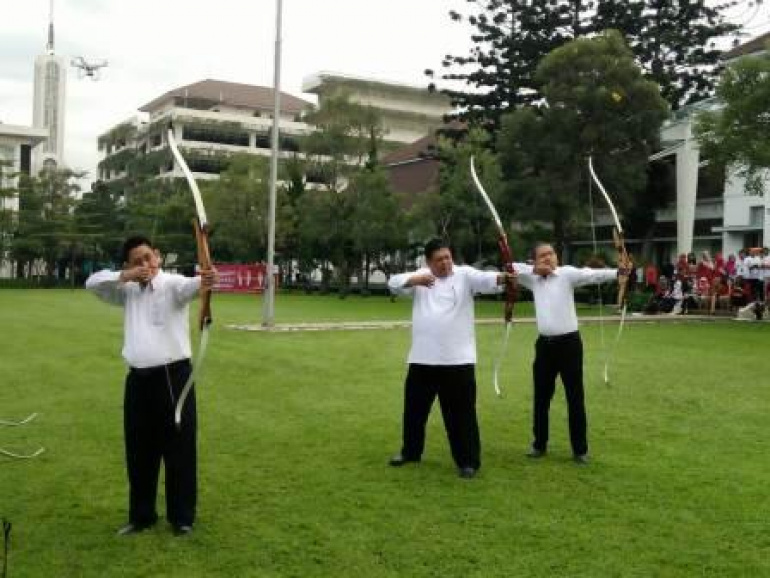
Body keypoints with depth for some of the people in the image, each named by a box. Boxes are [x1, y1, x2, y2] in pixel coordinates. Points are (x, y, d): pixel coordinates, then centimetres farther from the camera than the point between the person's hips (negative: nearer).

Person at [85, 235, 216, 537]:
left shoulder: (172, 284, -8)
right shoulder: (128, 291, 13)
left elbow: (187, 285, -30)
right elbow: (93, 283, 9)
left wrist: (202, 281, -55)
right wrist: (125, 276, -8)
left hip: (172, 375, -6)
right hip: (138, 378, 6)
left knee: (179, 449, 0)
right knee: (139, 451, 13)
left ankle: (182, 517, 13)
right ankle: (141, 515, 26)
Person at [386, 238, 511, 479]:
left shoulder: (465, 275, -3)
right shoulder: (420, 277, 6)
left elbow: (485, 278, -21)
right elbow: (394, 283, -5)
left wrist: (502, 277, -43)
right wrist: (415, 279, -24)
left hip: (458, 359, -4)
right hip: (422, 359, 4)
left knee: (461, 412, -1)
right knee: (414, 407, 17)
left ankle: (468, 460, 11)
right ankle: (410, 451, 37)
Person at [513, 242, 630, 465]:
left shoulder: (567, 273, -7)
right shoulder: (534, 279, 9)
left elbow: (591, 274, -22)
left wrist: (618, 272, -40)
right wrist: (534, 269, -5)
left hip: (568, 342, -4)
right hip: (545, 344, 5)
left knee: (575, 398, 2)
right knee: (541, 397, 13)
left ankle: (580, 449, 11)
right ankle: (539, 444, 27)